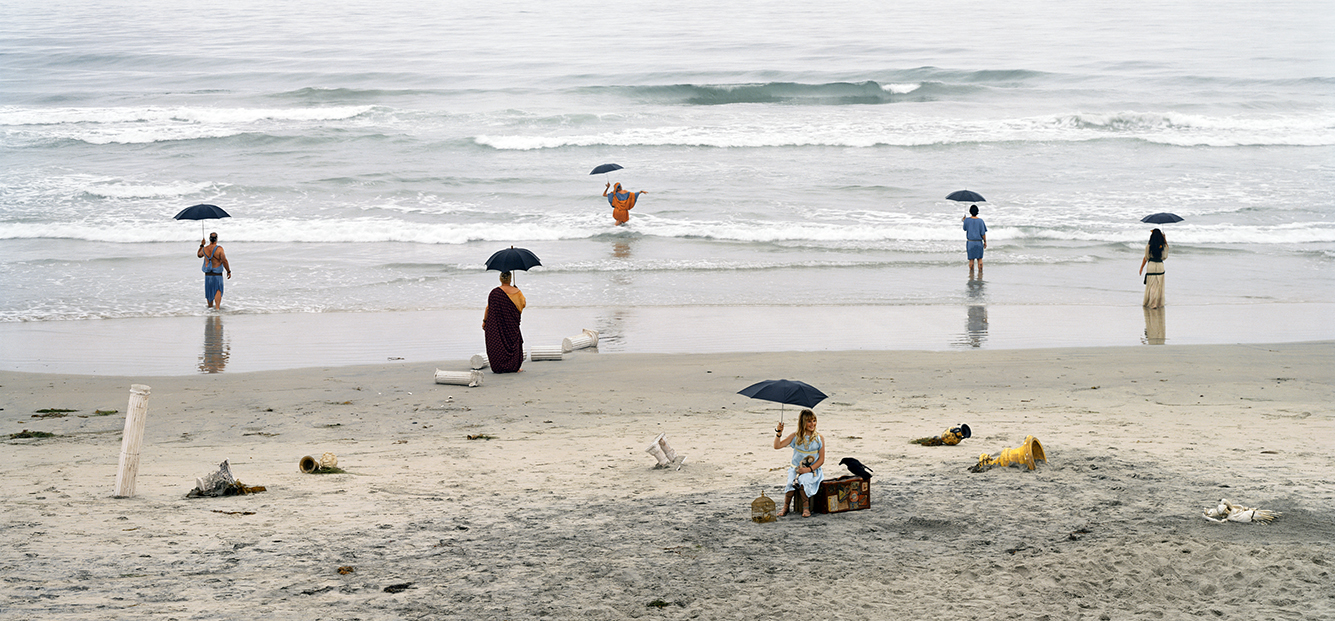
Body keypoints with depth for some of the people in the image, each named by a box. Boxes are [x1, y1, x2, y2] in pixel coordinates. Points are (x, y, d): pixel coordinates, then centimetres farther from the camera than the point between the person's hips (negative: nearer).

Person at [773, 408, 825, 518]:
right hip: (796, 469, 1)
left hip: (813, 470, -1)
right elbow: (777, 446, 4)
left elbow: (821, 460, 2)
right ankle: (785, 507, -20)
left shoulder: (819, 439, 5)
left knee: (802, 480, -34)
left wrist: (809, 469, -13)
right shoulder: (795, 436, 8)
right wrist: (779, 433, -12)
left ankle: (806, 508, -25)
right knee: (792, 481, -32)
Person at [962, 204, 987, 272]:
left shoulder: (967, 220, -8)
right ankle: (980, 272, 5)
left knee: (971, 259, 7)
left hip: (970, 242, 0)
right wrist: (985, 242, 4)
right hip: (979, 242, 0)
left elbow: (965, 229, 11)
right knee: (979, 259, 8)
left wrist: (964, 221, 27)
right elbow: (983, 233, -7)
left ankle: (971, 272, 7)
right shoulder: (980, 221, -9)